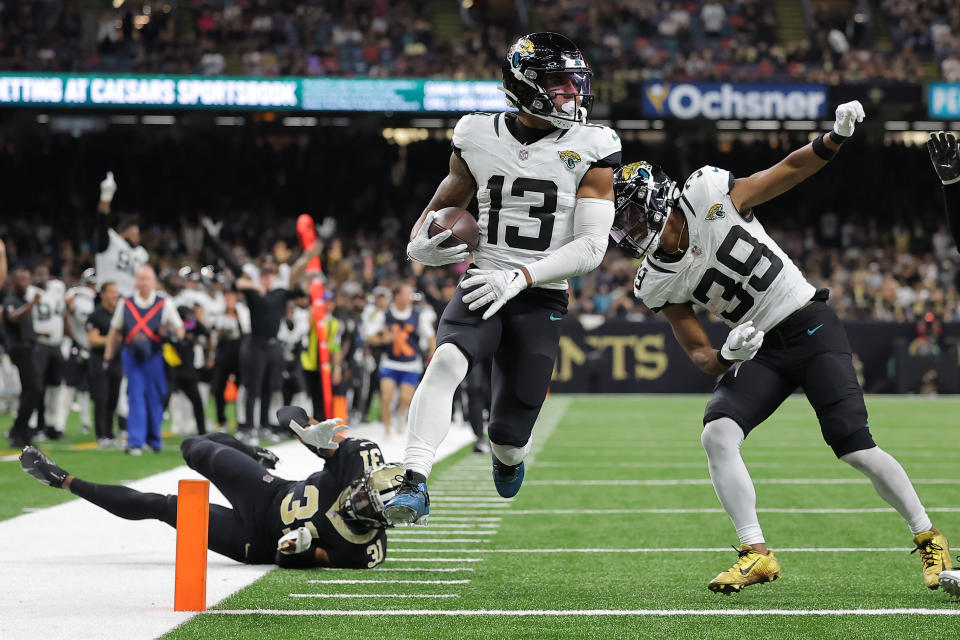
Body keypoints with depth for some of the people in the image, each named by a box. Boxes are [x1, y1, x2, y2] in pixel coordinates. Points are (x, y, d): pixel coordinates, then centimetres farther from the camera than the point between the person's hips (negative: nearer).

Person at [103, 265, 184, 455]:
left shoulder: (164, 304, 1)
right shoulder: (126, 304, 6)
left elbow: (179, 329, 6)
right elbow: (114, 332, 14)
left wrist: (172, 333, -18)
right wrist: (108, 357, 11)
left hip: (155, 356, -1)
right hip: (132, 357, 1)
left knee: (155, 399, 5)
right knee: (135, 399, -5)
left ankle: (154, 440, 22)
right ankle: (135, 442, -7)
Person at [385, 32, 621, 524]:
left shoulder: (590, 152, -5)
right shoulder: (479, 139, 2)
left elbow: (591, 247, -11)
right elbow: (445, 201, 20)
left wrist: (520, 277, -24)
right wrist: (420, 244, -3)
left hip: (541, 300, -1)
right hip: (481, 289, 1)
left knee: (509, 436, 1)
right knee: (447, 360, -32)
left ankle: (508, 455, 41)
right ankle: (414, 484, -35)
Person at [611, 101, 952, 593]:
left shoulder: (710, 195, -13)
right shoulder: (657, 284, -2)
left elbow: (790, 170, -6)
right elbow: (700, 356, 3)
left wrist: (835, 136, -23)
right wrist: (726, 356, -21)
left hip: (812, 329, -4)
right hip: (759, 349, 4)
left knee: (854, 448, -12)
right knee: (718, 433, -20)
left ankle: (929, 539, 5)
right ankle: (756, 554, -15)